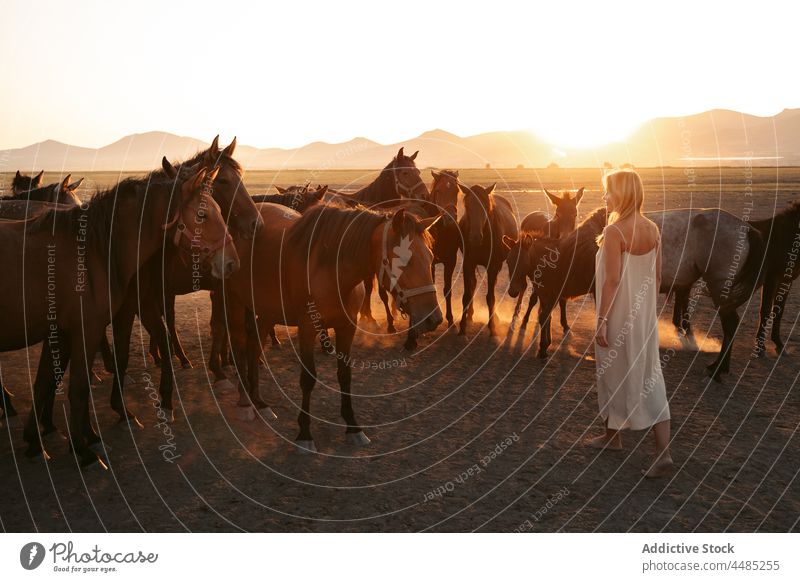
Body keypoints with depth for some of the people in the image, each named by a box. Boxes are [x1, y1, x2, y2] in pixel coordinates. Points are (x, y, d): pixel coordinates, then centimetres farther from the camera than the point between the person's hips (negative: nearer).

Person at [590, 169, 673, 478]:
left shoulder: (614, 231, -18)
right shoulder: (652, 229, 3)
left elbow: (612, 280, -20)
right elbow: (657, 276, 8)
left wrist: (601, 320, -15)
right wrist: (647, 306, 19)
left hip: (619, 315, -6)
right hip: (644, 314, 6)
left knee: (615, 374, 13)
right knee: (648, 377, 8)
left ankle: (613, 436, 31)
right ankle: (663, 452, 3)